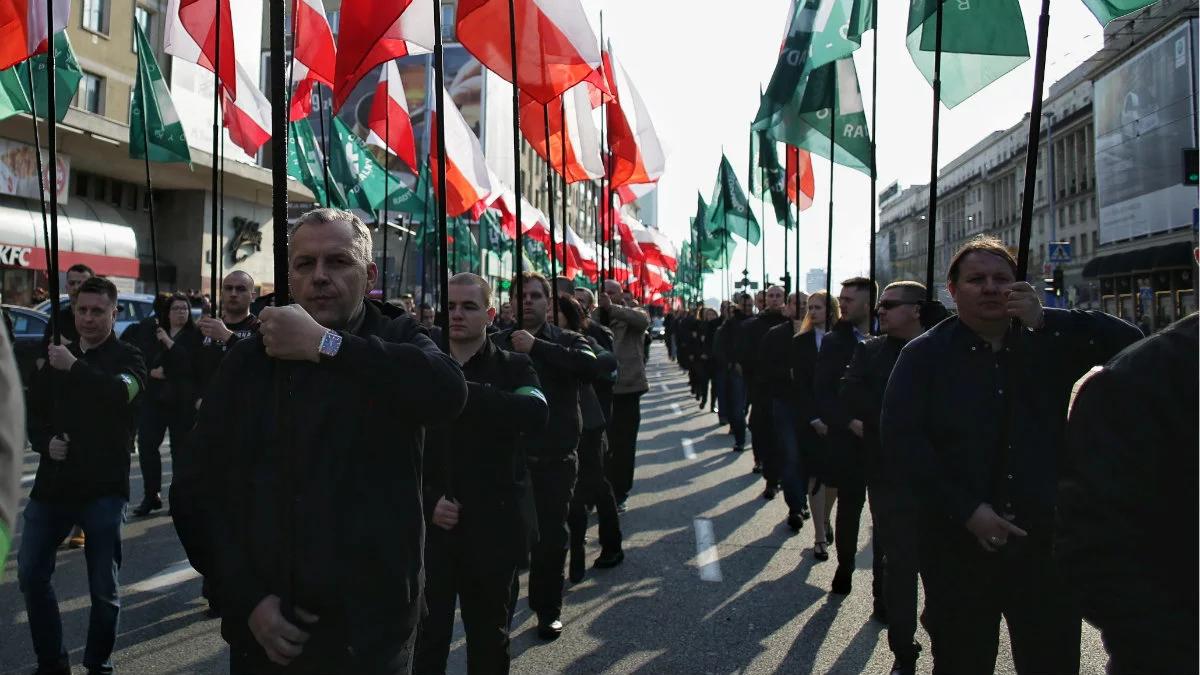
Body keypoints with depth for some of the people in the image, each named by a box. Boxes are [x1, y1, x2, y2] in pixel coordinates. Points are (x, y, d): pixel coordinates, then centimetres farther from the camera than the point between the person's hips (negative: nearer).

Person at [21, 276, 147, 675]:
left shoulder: (127, 358, -2)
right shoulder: (57, 358, 13)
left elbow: (123, 391, -25)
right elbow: (34, 410, 19)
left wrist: (75, 368, -26)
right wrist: (45, 441, 0)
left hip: (103, 489, -5)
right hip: (53, 485, 5)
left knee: (103, 588, 2)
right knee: (31, 575, 8)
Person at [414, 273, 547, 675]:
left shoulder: (514, 368, 0)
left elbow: (536, 413, -23)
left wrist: (462, 389, -30)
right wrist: (428, 501, -9)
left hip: (493, 532, -1)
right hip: (429, 529, 1)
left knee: (489, 641, 14)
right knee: (426, 641, 4)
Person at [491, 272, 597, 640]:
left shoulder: (567, 341, 2)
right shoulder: (497, 342, 7)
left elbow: (589, 365, -20)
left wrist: (536, 347, -21)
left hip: (554, 459, -1)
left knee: (551, 539, 7)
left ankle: (548, 610, 25)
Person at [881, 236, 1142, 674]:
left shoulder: (1049, 345, 6)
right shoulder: (927, 354, -1)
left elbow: (1128, 343, -4)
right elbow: (900, 435, -11)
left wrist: (1044, 319, -14)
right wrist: (966, 510, -16)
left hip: (1044, 539, 2)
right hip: (960, 544, -1)